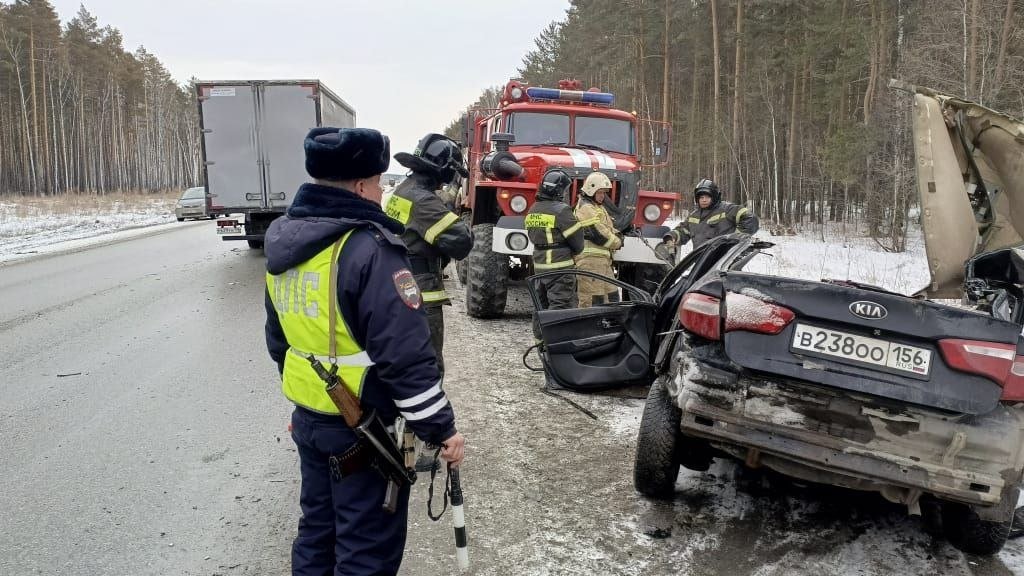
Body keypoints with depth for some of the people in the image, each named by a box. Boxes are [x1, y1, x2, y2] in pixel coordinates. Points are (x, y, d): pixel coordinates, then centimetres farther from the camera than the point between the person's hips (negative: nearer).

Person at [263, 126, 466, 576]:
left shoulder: (282, 243, 5)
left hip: (306, 419, 8)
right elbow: (405, 356, -26)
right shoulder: (369, 250, -23)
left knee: (318, 527, 24)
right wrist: (442, 429, -17)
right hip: (358, 429, -8)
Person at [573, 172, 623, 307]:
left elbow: (610, 229, 22)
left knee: (611, 295, 14)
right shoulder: (586, 208, -10)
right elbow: (598, 234, -17)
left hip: (602, 260, 11)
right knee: (592, 300, -11)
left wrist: (617, 235, -2)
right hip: (590, 259, -11)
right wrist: (617, 242, -3)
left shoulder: (598, 207, 23)